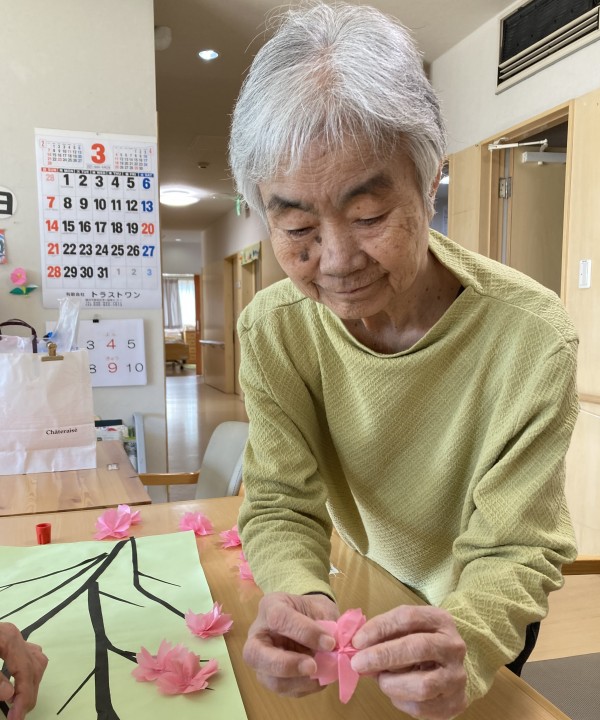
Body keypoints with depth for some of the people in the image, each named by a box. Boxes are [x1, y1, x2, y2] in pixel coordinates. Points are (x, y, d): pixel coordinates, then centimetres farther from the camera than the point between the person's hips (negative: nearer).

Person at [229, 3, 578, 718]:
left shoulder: (532, 337, -32)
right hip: (364, 590, 3)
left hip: (482, 613, -2)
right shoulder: (273, 326, -23)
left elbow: (513, 551, -26)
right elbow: (280, 504, -20)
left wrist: (465, 639, -47)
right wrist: (297, 596, -41)